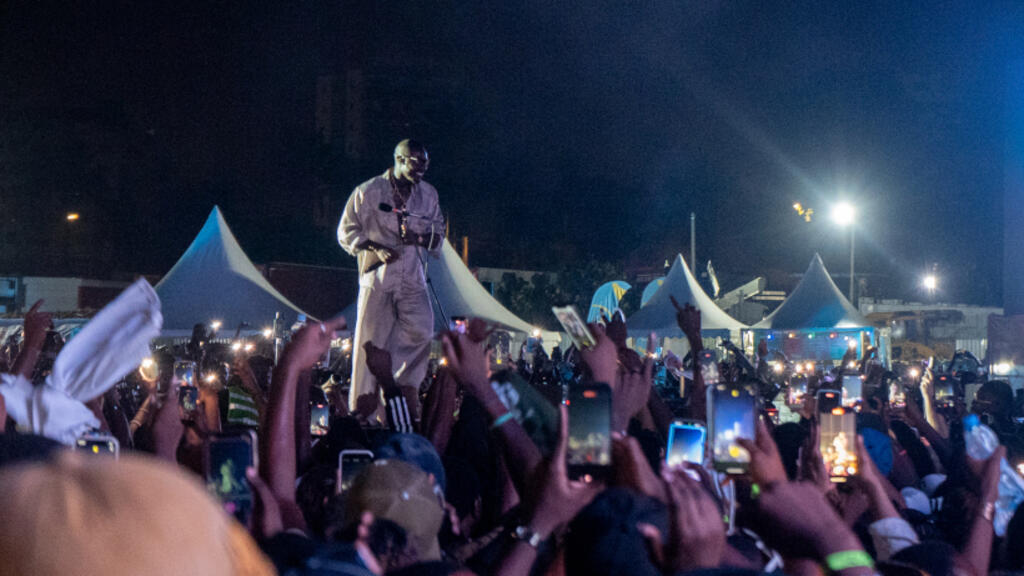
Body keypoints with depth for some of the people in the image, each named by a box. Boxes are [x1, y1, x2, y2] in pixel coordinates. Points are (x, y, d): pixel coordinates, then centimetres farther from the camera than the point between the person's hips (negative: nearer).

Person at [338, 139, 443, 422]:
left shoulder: (428, 194, 11)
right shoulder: (367, 192, -1)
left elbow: (438, 233, 17)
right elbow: (346, 232, 1)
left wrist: (420, 238, -6)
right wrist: (377, 248, -14)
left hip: (412, 277, 3)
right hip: (377, 275, -3)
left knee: (421, 330, -15)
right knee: (371, 340, -3)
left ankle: (406, 385, 3)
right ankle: (363, 408, 5)